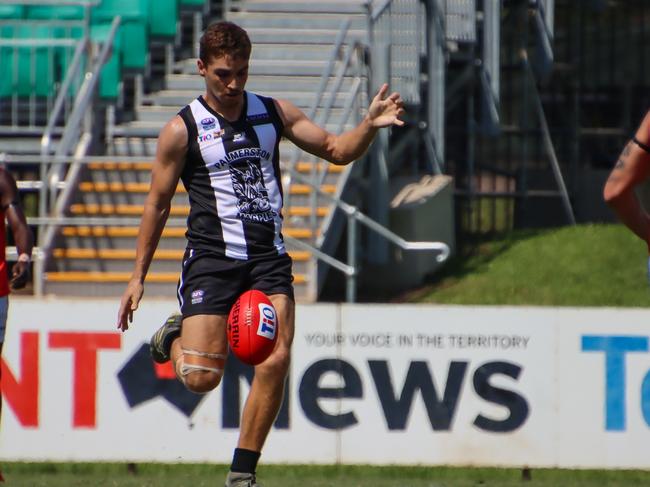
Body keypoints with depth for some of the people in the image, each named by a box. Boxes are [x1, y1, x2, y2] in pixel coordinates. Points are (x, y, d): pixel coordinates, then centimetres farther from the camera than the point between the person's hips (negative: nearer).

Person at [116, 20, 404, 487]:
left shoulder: (274, 113, 9)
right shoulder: (182, 130, -1)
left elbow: (336, 150, 13)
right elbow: (158, 204, 5)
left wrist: (370, 125, -9)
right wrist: (138, 277, 4)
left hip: (269, 258, 3)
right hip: (212, 259, -3)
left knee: (276, 361, -14)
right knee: (201, 377, -13)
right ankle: (172, 338, 25)